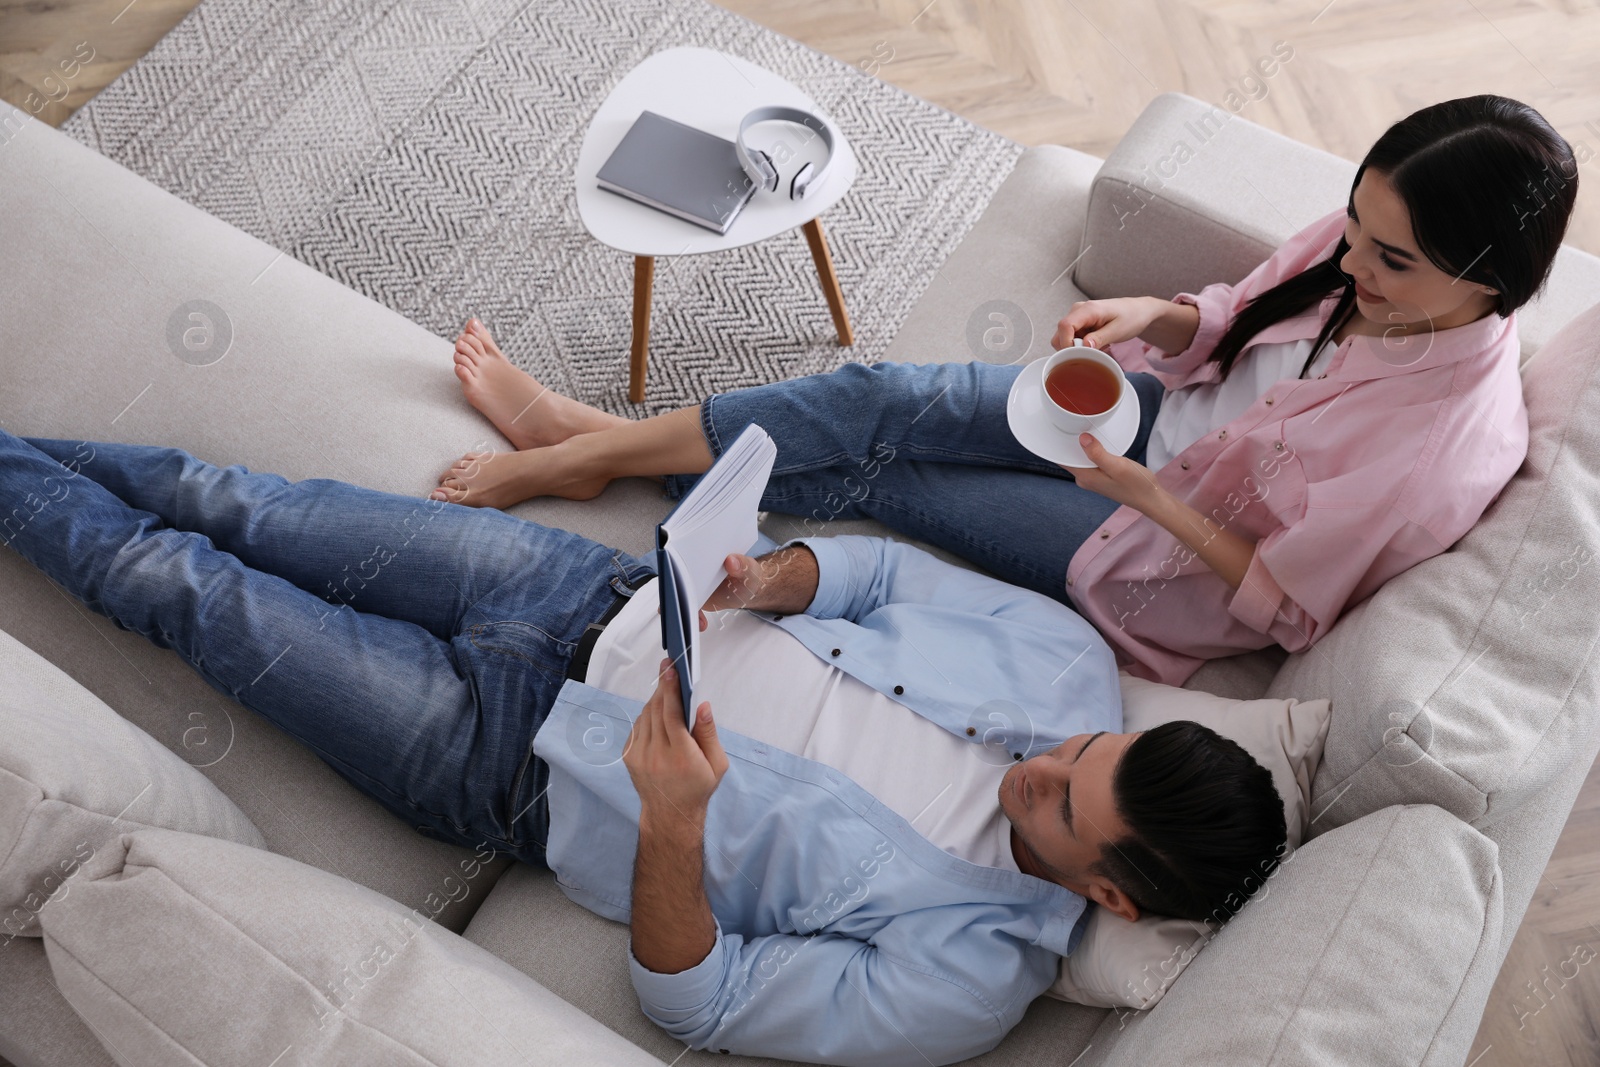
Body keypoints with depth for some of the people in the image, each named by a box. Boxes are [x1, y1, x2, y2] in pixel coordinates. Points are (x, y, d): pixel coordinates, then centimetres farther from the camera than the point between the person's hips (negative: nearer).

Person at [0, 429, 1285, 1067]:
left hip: (512, 760, -4)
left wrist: (672, 829, -37)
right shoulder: (1072, 660, -9)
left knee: (193, 589, 4)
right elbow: (880, 568, 0)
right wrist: (778, 576, -21)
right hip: (607, 596, 4)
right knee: (226, 503, 10)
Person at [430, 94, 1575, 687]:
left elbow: (1291, 603, -19)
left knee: (870, 472, -13)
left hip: (1177, 566, -5)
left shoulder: (1450, 451, -30)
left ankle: (586, 457, 2)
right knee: (881, 403, -15)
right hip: (1166, 407, 6)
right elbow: (1234, 318, 4)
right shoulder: (1370, 239, -12)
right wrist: (1155, 316, -17)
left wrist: (1146, 497, -27)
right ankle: (595, 436, -2)